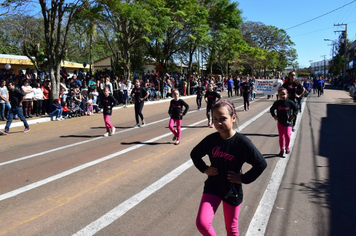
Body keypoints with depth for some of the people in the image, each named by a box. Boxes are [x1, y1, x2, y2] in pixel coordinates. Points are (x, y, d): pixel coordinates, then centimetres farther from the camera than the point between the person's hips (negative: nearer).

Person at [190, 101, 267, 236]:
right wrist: (204, 169, -1)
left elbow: (261, 164, -13)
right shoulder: (211, 140, -7)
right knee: (202, 223, -12)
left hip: (232, 190, -2)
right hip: (212, 187, 2)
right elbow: (194, 154, 10)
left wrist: (244, 178, -12)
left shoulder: (242, 142, -17)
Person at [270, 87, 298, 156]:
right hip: (280, 122, 2)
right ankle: (282, 150, 19)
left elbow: (296, 109, 5)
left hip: (288, 122, -2)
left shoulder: (290, 102, -7)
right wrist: (274, 115, 0)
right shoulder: (277, 103, -3)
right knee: (281, 136, 7)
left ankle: (287, 147, 13)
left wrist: (293, 115, -6)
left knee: (287, 135, -12)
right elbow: (272, 109, 12)